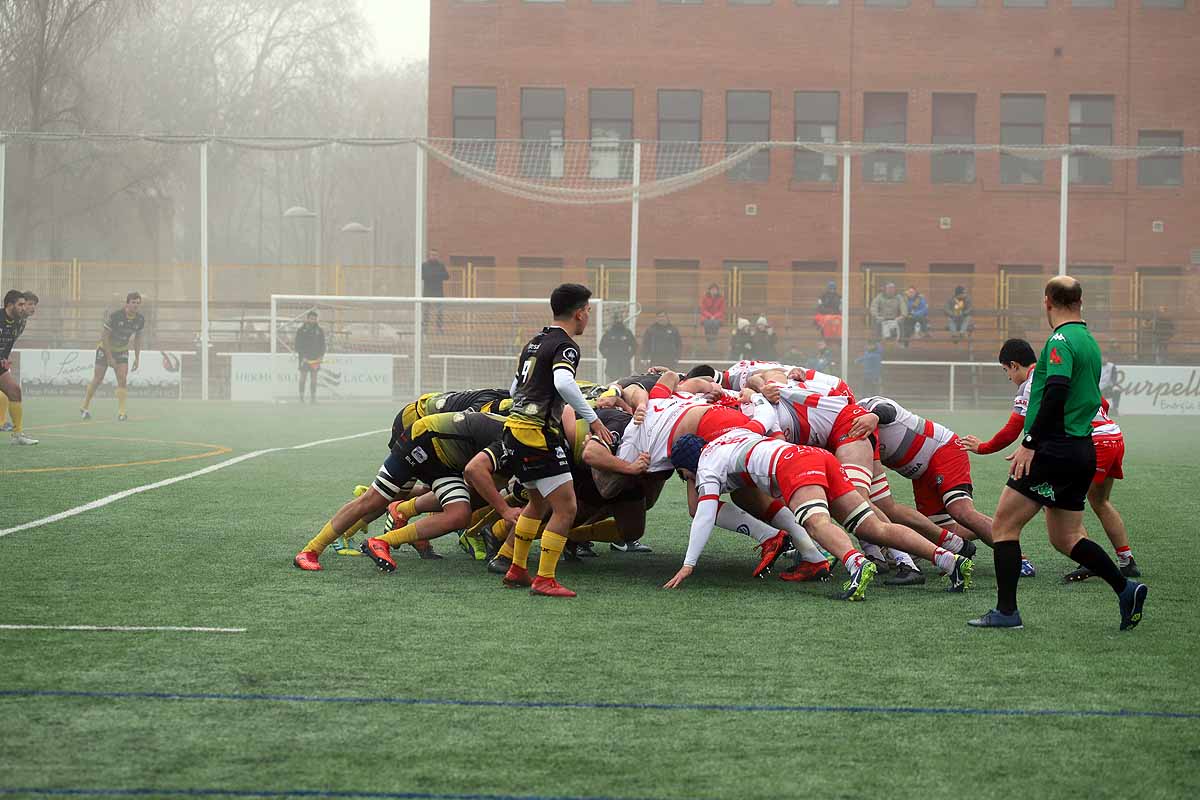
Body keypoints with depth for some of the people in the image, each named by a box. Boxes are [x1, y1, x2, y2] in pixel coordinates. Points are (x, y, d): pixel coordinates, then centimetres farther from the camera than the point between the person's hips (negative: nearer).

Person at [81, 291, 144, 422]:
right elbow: (104, 336, -20)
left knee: (122, 379, -14)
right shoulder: (115, 316, -26)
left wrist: (137, 358, 1)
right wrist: (109, 357, -20)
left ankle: (121, 413, -14)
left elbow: (138, 338, 5)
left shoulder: (140, 320, -12)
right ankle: (84, 407, 19)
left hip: (122, 351, 3)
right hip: (105, 348, -3)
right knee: (98, 379, 0)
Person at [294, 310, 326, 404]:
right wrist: (302, 356, -11)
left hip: (315, 357, 2)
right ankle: (301, 396, -1)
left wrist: (321, 355, -2)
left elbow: (322, 344, 10)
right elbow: (298, 344, -2)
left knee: (314, 378, 3)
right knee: (303, 377, -4)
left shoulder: (319, 331, 9)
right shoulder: (301, 330, 1)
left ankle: (313, 396, 5)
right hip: (304, 357, -2)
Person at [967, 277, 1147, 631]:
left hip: (1056, 450, -9)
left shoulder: (1060, 340, -11)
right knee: (1066, 538, 15)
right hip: (1083, 451, 9)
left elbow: (1056, 393, -23)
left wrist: (1030, 443, -21)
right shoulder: (1089, 341, 17)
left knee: (1003, 525, -2)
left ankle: (1006, 611, -4)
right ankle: (1125, 588, 6)